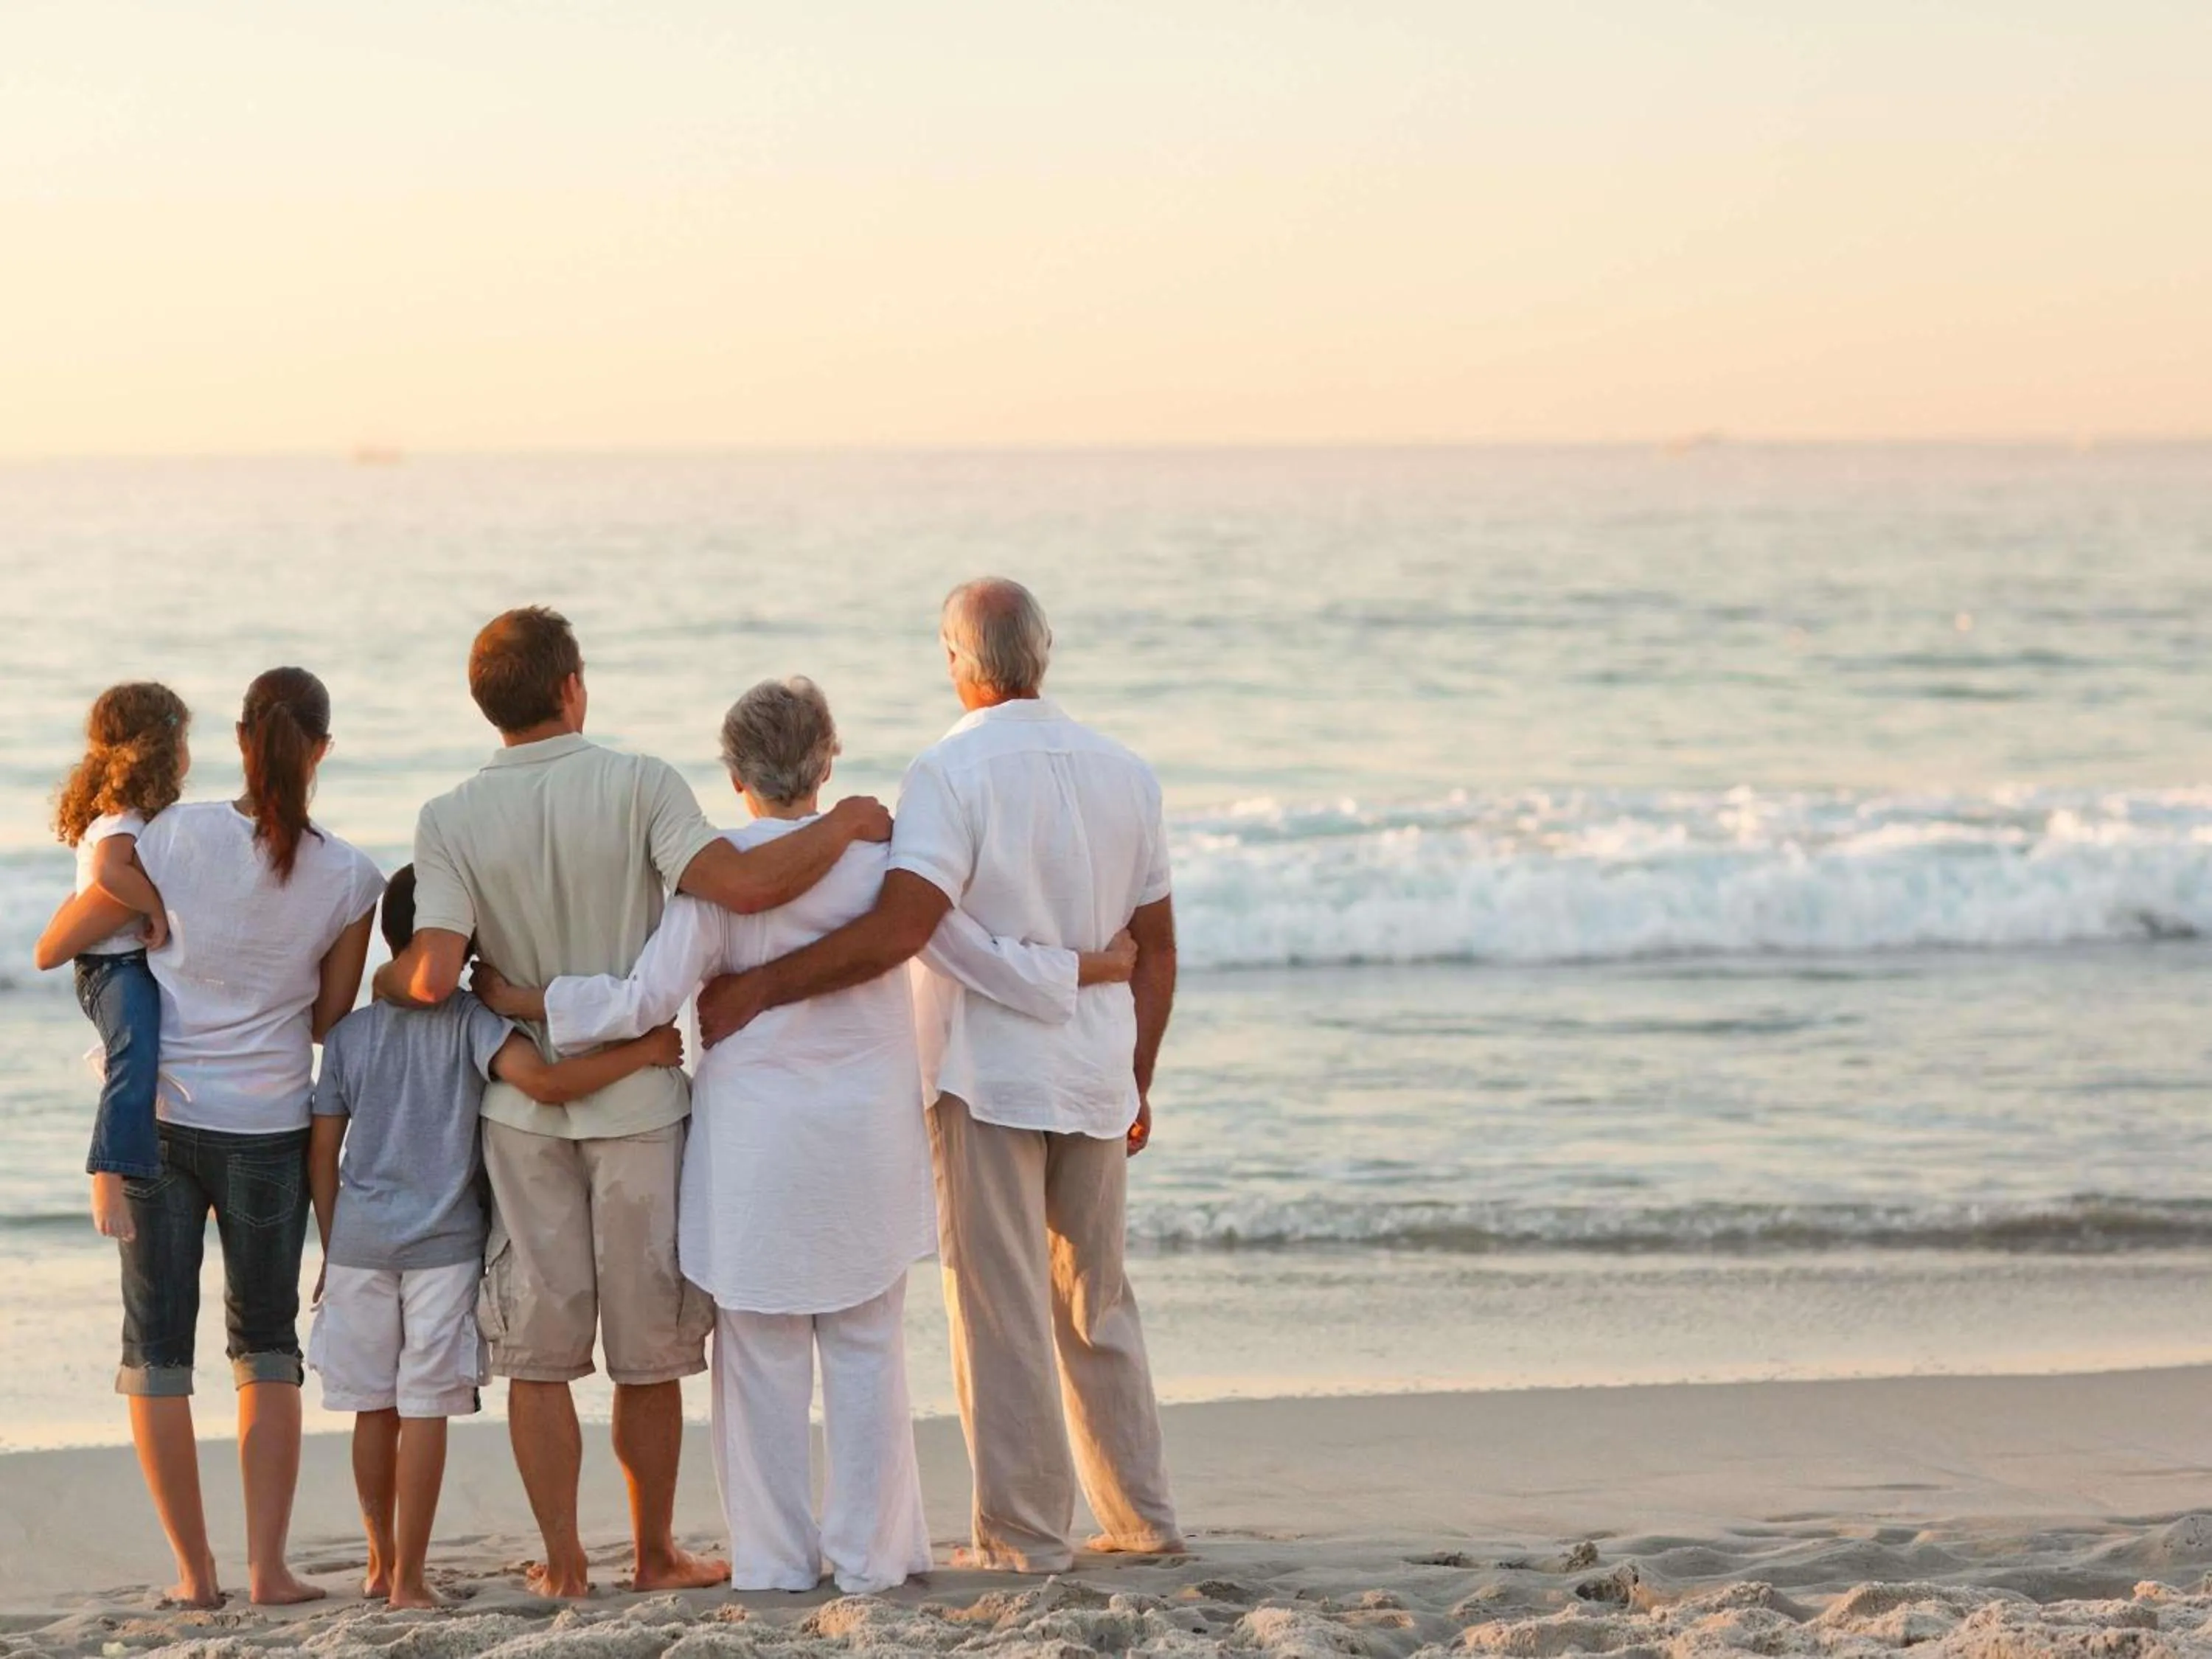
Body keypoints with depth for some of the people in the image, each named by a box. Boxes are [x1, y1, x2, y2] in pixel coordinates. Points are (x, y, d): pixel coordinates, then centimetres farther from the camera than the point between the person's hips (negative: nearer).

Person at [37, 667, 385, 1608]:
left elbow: (61, 944, -3)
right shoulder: (348, 878, -7)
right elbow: (329, 1020, 4)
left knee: (156, 1345, 9)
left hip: (157, 1116, -1)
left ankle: (195, 1571, 9)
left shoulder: (178, 835, -11)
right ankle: (268, 1566, 10)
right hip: (269, 1132, 1)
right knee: (266, 1348, 15)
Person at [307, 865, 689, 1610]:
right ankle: (409, 1576, -3)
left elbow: (321, 1152, 7)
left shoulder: (349, 1033, 6)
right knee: (425, 1411, -2)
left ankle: (382, 1562, 24)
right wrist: (642, 1052, -13)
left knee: (374, 1409, 12)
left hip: (359, 1241, 4)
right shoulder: (471, 1022, -6)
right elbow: (543, 1080, -22)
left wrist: (332, 1249, 16)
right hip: (443, 1244, -3)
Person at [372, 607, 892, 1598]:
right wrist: (844, 824, -8)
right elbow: (740, 886, -23)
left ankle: (562, 1563, 10)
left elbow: (432, 979, -16)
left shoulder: (451, 821, -6)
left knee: (539, 1350, 8)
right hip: (639, 1097, -1)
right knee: (649, 1351, 11)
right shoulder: (637, 785, -12)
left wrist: (384, 979, 8)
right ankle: (655, 1554, 19)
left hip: (524, 1106, 1)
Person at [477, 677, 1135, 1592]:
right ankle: (868, 1552, 12)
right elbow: (983, 960, 2)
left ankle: (777, 1555, 11)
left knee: (763, 1352, 7)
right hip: (867, 1138, 2)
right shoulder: (880, 854, -3)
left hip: (756, 1139, -2)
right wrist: (1095, 966, 16)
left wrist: (525, 1000, -3)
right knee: (866, 1347, 9)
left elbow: (649, 997, -13)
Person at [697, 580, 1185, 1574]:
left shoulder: (951, 776, -13)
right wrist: (1136, 1082, 19)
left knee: (1000, 1307, 1)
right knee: (1096, 1301, 17)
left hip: (987, 1075, -6)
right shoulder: (1123, 773, 6)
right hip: (1095, 1079, 6)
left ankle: (1024, 1536, 3)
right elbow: (1155, 945, 11)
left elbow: (898, 929, -26)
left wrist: (757, 988, -23)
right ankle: (1141, 1518, 20)